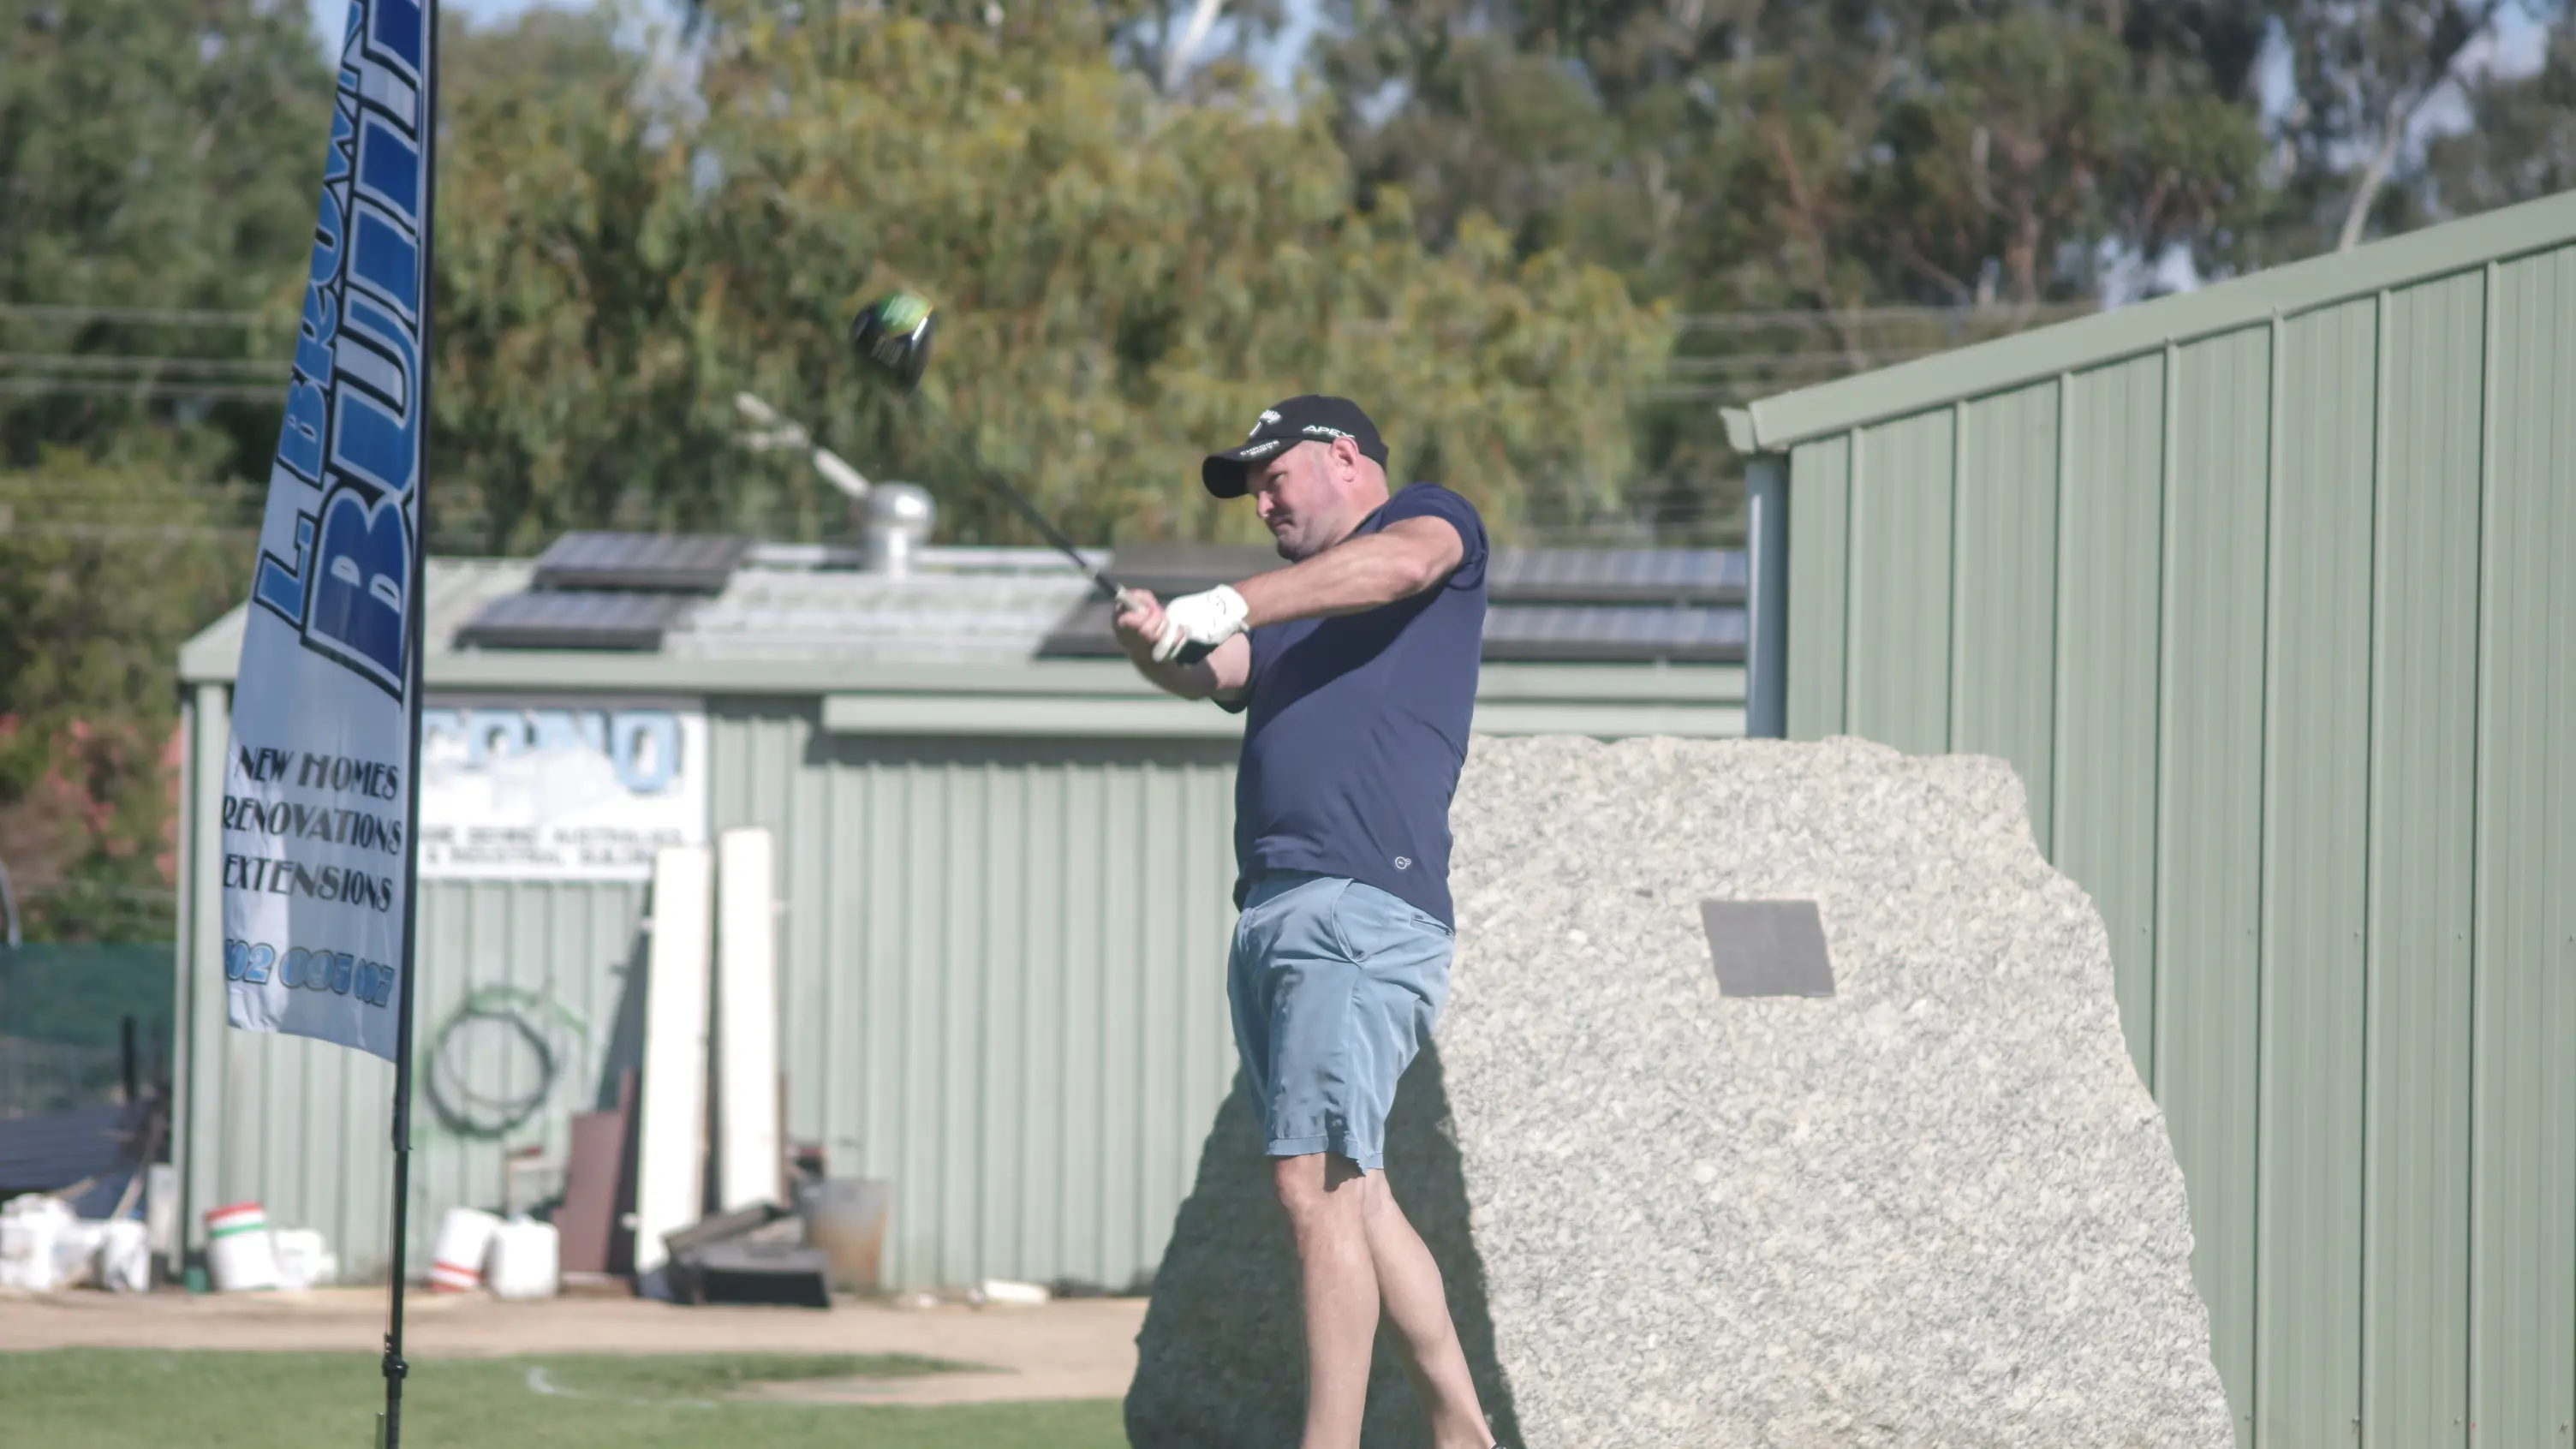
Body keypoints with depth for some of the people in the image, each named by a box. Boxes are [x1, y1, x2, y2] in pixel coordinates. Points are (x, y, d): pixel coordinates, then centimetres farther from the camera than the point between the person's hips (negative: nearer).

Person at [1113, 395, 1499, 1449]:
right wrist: (1158, 647, -14)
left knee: (1316, 1186, -16)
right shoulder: (1287, 606, 29)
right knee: (1351, 1194, 6)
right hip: (1271, 917, 8)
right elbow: (1220, 673, 9)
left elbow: (1398, 564, -14)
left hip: (1366, 904, -8)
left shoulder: (1435, 518, 10)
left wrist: (1228, 606, -23)